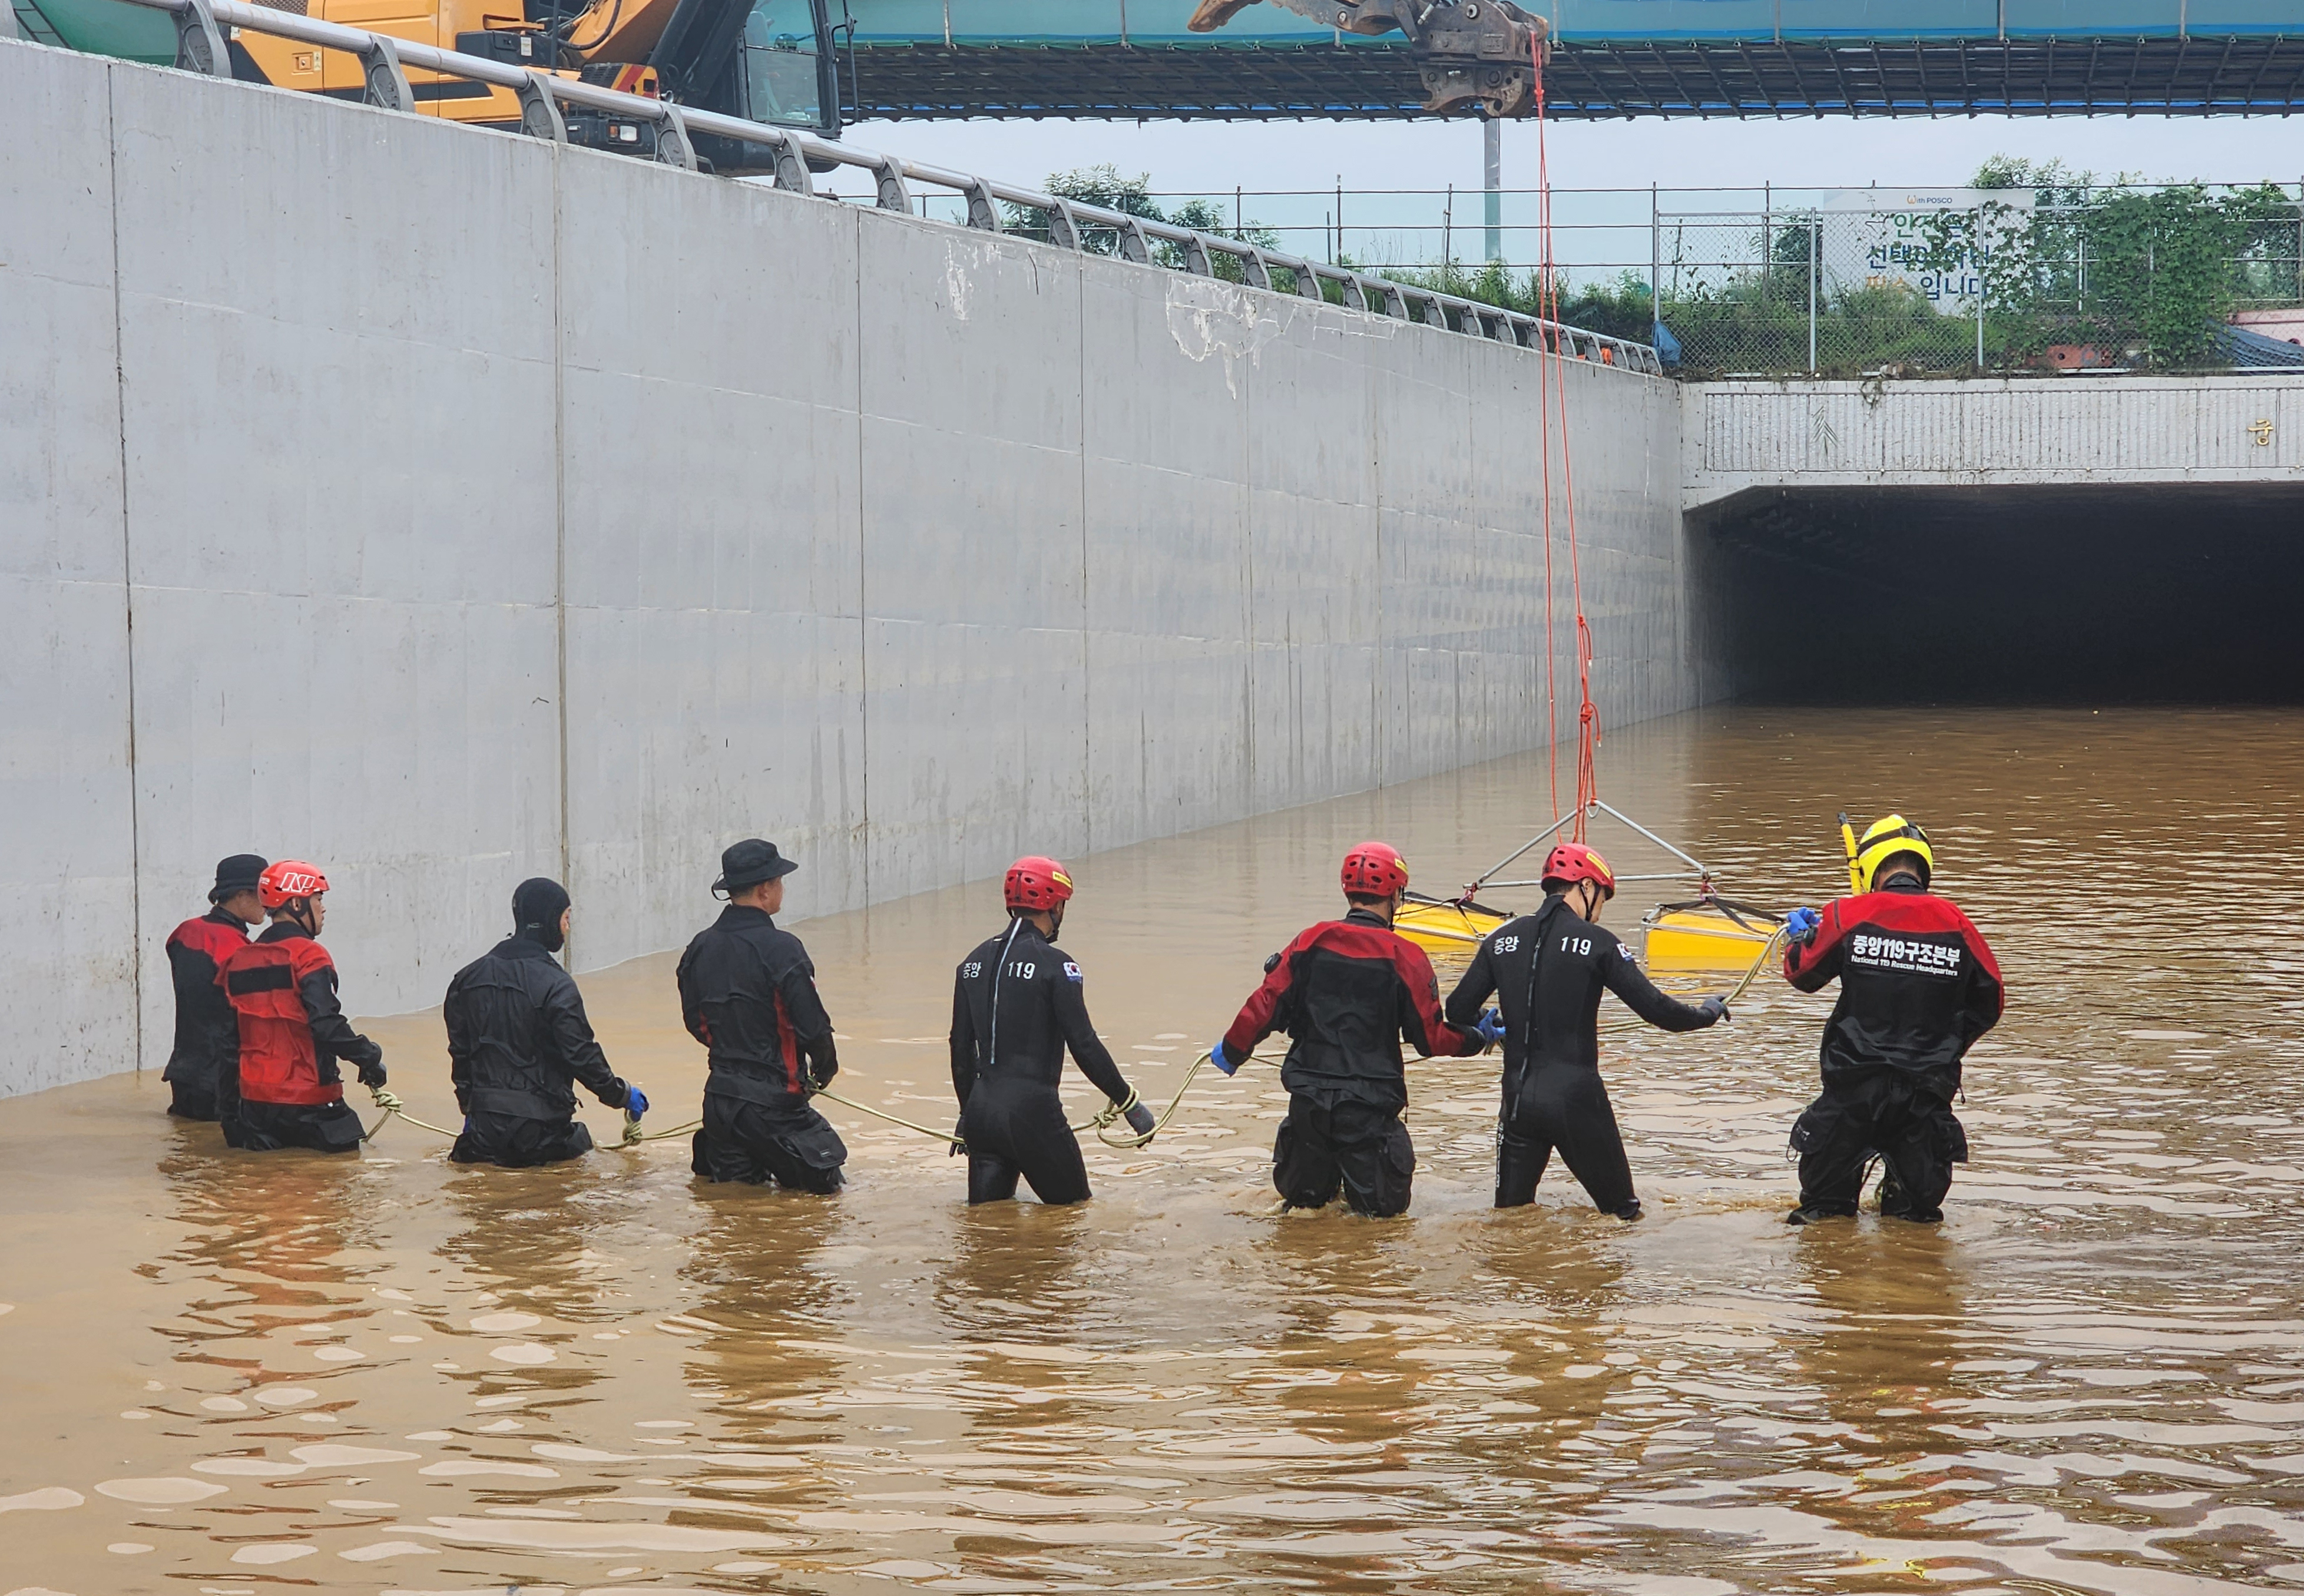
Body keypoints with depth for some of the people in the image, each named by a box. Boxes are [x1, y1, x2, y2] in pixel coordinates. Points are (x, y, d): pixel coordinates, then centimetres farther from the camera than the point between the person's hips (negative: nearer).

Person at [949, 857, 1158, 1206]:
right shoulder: (1056, 967, -9)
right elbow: (1084, 1046, -11)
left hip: (982, 1109, 6)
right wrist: (1129, 1102, 0)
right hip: (1032, 1109, -6)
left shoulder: (974, 963, 11)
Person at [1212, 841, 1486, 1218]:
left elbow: (1266, 1006, 1)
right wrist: (1477, 1039, 17)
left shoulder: (1310, 942, 0)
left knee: (1303, 1200, 22)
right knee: (1382, 1209, 5)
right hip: (1371, 1100, -3)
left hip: (1309, 1098, 3)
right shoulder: (1404, 957, -6)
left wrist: (1232, 1050, 18)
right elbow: (1431, 1038, -2)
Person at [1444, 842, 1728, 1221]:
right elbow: (1656, 1009, -6)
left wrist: (1489, 1022, 31)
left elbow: (1458, 1012, 8)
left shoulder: (1502, 940, 5)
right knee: (1622, 1214, 8)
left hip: (1519, 1100, 4)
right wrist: (1708, 1013, 13)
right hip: (1577, 1100, -4)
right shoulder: (1597, 943, -6)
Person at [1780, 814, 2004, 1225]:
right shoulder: (1955, 925, 0)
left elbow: (1803, 973, 9)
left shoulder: (1848, 915, -6)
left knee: (1824, 1210, 11)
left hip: (1854, 1084, -1)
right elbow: (1989, 1002, 10)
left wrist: (1800, 935, 31)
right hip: (1927, 1091, 1)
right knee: (1918, 1213, 8)